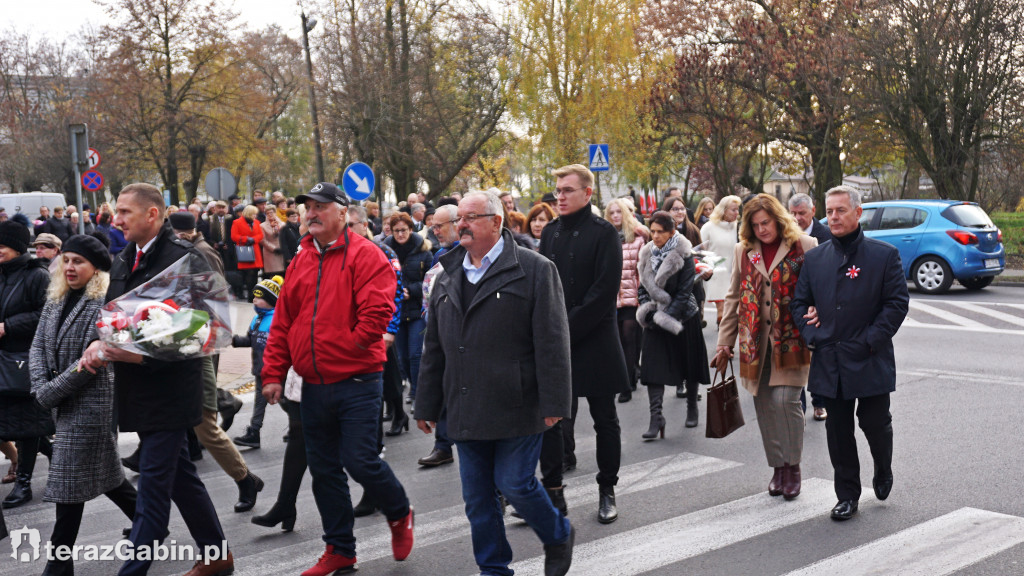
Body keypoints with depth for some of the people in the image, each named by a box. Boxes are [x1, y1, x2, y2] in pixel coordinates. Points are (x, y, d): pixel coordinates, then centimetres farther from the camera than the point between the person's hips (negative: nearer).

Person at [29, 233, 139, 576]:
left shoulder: (105, 303, -13)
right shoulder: (56, 300, 10)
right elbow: (39, 345, 8)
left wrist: (54, 391, -16)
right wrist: (40, 386, -7)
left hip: (91, 402, -8)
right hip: (66, 404, 8)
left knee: (70, 481, -2)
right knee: (104, 474, 17)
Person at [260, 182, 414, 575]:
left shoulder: (364, 255, -9)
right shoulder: (301, 261, 11)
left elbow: (377, 311, -19)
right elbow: (283, 322, 12)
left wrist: (348, 348, -12)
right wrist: (273, 373, 7)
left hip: (357, 383, -6)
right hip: (314, 386, 6)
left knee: (360, 461, -7)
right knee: (324, 469, 11)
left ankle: (399, 514, 24)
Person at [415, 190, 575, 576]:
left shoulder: (533, 270, -6)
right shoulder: (448, 276, 12)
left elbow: (552, 341, -10)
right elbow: (434, 348, 16)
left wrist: (553, 403, -14)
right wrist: (427, 405, 15)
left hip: (516, 408, -5)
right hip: (467, 411, 6)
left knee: (514, 483, -3)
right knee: (477, 498, 10)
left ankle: (559, 536, 26)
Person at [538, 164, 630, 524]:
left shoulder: (603, 233, -7)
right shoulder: (550, 233, 10)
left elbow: (605, 289, -13)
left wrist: (568, 328, -16)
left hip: (595, 342, -4)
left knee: (605, 420, 7)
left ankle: (607, 491, 21)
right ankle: (552, 491, 15)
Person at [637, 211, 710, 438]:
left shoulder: (684, 256, -11)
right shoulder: (647, 255, 2)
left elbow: (684, 292, -13)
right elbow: (644, 287, 8)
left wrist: (668, 316, -18)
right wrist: (650, 313, -6)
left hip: (684, 317, -3)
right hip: (655, 319, 3)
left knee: (689, 363, 10)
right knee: (653, 366, -10)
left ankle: (692, 407, 30)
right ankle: (656, 416, -11)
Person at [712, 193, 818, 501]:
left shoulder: (804, 246, -1)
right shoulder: (743, 251, 10)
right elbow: (734, 298, 15)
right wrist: (724, 343, 13)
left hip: (790, 338, -4)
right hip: (755, 341, 4)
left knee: (785, 400, -12)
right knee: (764, 404, 6)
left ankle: (793, 465, 7)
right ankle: (778, 467, 20)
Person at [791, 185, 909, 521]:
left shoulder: (885, 255, -2)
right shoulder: (815, 259, 8)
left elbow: (897, 303, -6)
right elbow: (799, 302, 12)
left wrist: (870, 340, -13)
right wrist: (814, 336, -4)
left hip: (871, 363, -3)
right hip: (829, 363, 3)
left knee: (875, 424, 6)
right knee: (838, 431, 7)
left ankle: (883, 472, 38)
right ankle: (847, 496, 20)